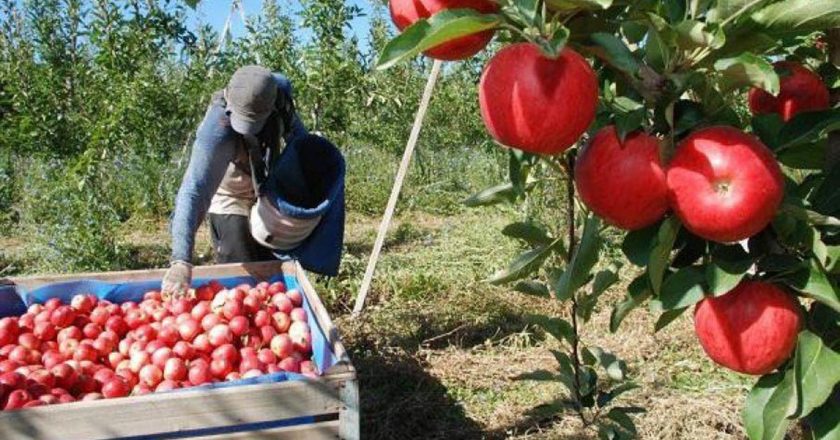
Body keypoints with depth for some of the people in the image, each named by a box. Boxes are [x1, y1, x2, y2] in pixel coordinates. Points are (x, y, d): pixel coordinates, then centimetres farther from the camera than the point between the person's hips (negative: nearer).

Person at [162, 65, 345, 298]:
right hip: (230, 199, -5)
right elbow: (194, 191, -47)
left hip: (267, 191, 5)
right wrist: (181, 261, -55)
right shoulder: (217, 130, -40)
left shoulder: (280, 89, -25)